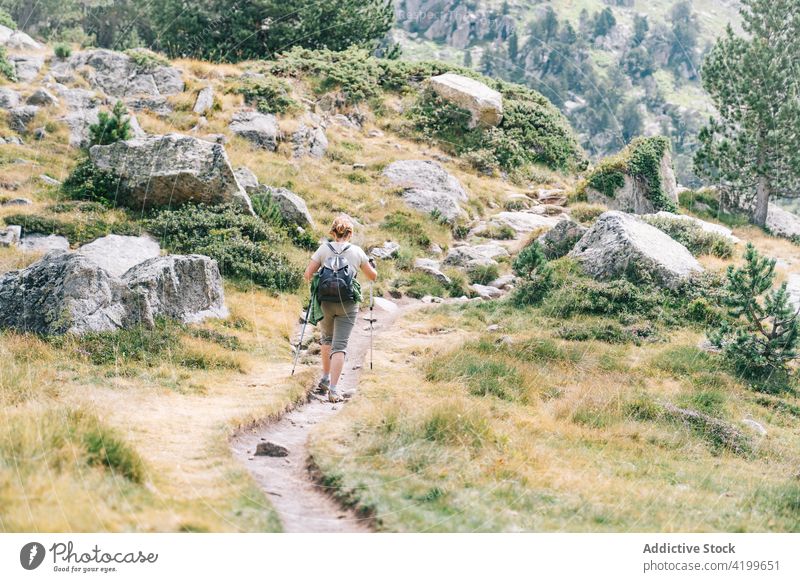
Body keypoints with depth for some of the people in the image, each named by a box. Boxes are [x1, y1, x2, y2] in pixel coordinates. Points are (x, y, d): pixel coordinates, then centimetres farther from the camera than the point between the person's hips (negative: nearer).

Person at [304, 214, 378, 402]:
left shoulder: (324, 249, -2)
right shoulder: (357, 252, -2)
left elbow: (308, 274, -4)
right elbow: (373, 276, 10)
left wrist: (314, 282, 19)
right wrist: (372, 265, 31)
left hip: (325, 302, 2)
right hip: (348, 304, -2)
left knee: (327, 338, 25)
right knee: (340, 345, -2)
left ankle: (325, 379, 33)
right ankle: (333, 389, -11)